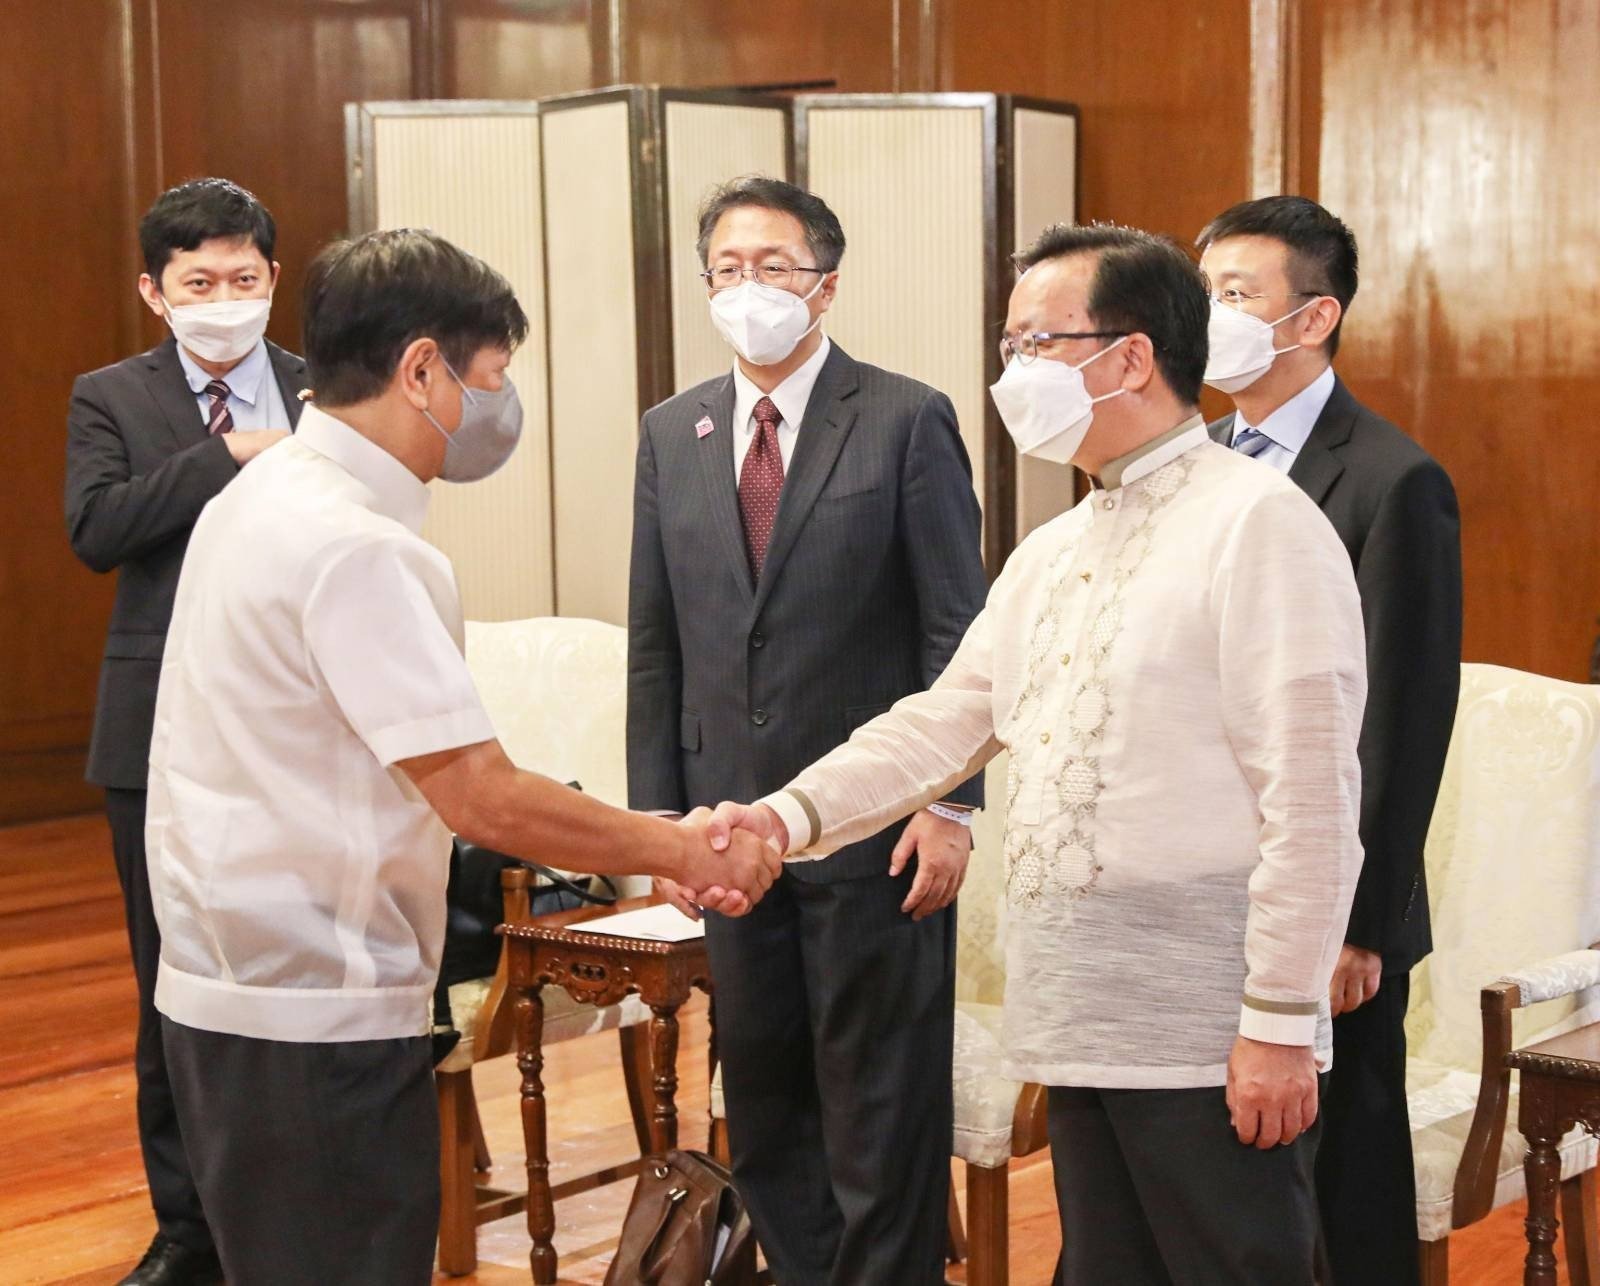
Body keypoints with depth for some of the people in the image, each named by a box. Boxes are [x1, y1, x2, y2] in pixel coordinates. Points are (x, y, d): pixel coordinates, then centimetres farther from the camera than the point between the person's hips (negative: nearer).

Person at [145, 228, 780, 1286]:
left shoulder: (263, 498, 10)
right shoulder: (354, 549, -20)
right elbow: (483, 798, -22)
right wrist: (687, 853, -10)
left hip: (225, 989, 10)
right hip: (317, 1018, -10)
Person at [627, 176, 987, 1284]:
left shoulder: (907, 422, -5)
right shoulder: (672, 434, 9)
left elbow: (958, 632, -7)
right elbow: (656, 644, 11)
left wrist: (951, 806, -12)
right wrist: (657, 811, 7)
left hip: (874, 825, -5)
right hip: (734, 819, 5)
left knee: (881, 1105, 4)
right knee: (763, 1102, 13)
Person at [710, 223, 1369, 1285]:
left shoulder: (1257, 522, -10)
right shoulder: (1050, 553, 17)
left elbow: (1310, 797, -15)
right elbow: (947, 720, 14)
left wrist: (1282, 1022, -17)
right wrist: (794, 814, -2)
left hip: (1209, 1036, -8)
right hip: (1084, 1025, 8)